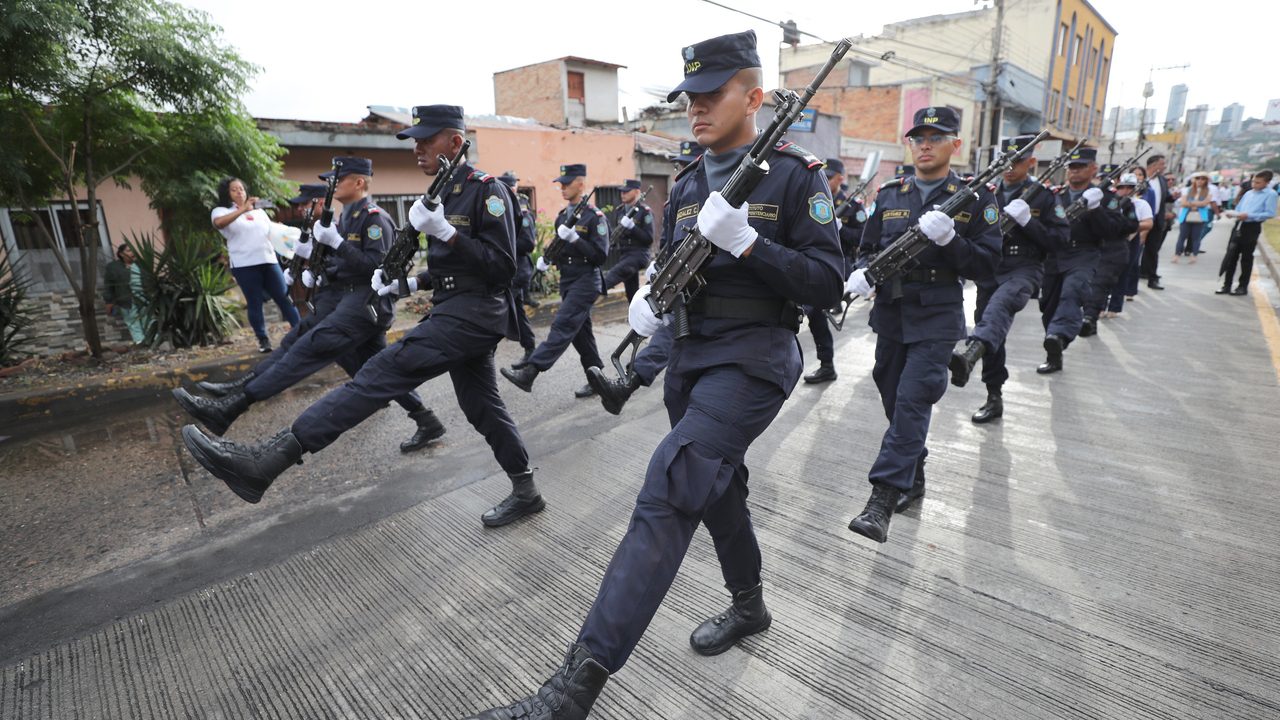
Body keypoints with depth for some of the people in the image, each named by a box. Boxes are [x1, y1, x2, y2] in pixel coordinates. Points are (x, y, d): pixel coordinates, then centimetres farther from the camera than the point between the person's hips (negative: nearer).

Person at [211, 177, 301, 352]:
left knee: (284, 297, 3)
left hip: (268, 261, 4)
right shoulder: (221, 211, 3)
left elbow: (272, 233, 25)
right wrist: (242, 209, -28)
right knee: (254, 303, 0)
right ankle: (263, 339, 10)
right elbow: (218, 223, -20)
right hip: (244, 265, -3)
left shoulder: (259, 211, 19)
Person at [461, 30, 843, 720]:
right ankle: (748, 605, 42)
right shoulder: (685, 186, 13)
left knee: (669, 489, -21)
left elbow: (826, 285, -11)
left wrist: (745, 241, -23)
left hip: (754, 357, -7)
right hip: (691, 353, 7)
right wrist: (649, 297, -5)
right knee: (717, 485, 17)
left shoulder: (796, 175, -5)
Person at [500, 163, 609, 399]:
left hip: (585, 281, -9)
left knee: (562, 326, -15)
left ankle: (529, 373, -22)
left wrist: (574, 238, -23)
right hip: (567, 281, 9)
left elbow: (600, 255, -15)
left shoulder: (594, 216, -9)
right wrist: (546, 258, 2)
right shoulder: (562, 216, 14)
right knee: (580, 331, 10)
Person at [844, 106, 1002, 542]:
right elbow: (868, 249, 12)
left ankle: (882, 500, -11)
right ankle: (913, 477, 33)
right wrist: (861, 272, -11)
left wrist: (949, 238, -22)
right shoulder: (889, 195, 9)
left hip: (937, 319, -4)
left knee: (913, 403, -13)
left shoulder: (975, 199, -1)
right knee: (894, 402, 12)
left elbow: (987, 266, -5)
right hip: (890, 313, 5)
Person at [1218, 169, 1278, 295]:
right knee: (1231, 255, 2)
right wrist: (1233, 213, -2)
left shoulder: (1270, 194, -3)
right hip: (1239, 225, 5)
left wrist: (1249, 215, -19)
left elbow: (1270, 213, -10)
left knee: (1246, 258, 2)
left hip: (1252, 227, -5)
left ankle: (1243, 286, 11)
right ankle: (1226, 285, 7)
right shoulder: (1248, 193, 15)